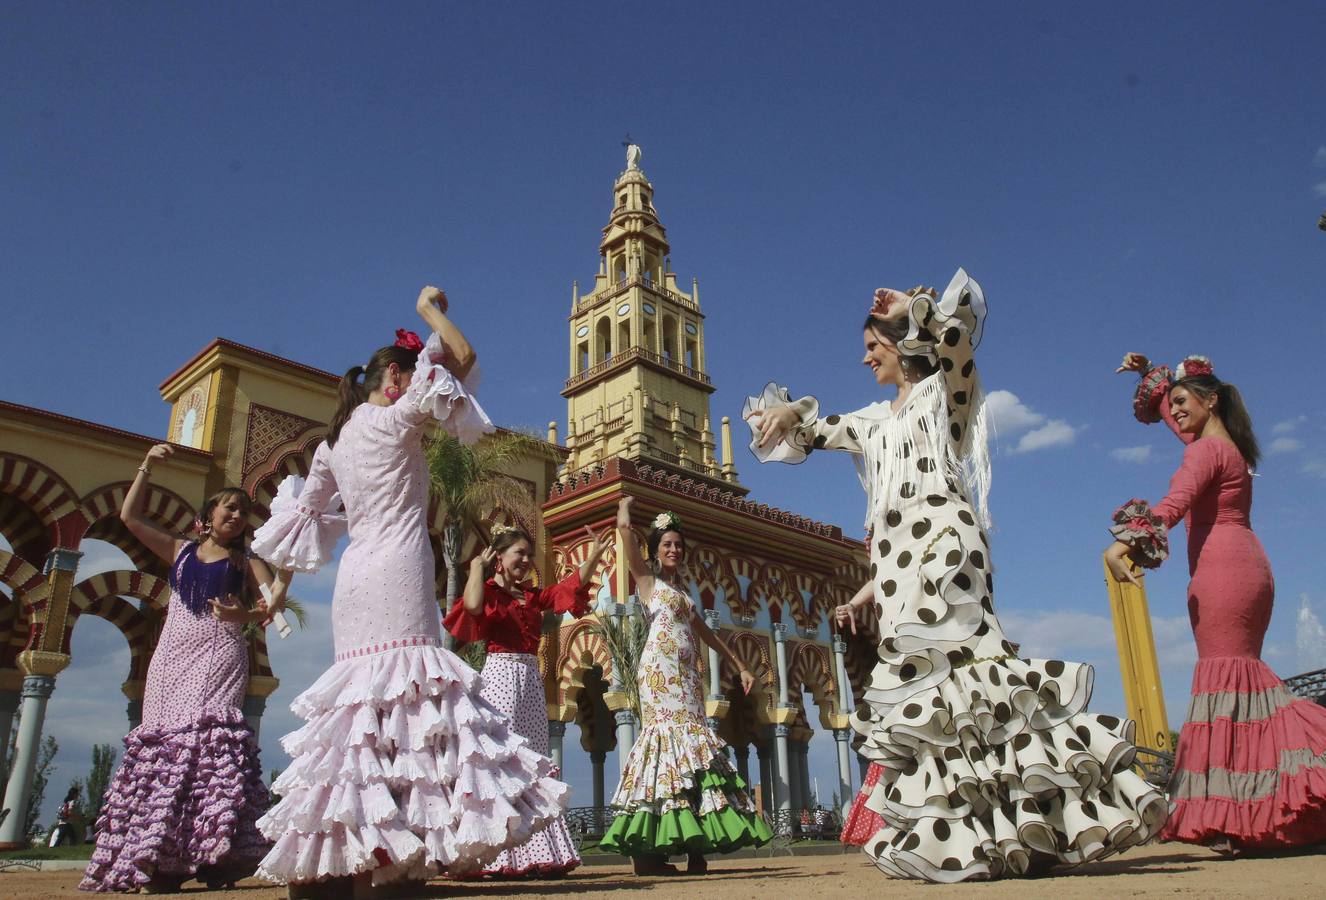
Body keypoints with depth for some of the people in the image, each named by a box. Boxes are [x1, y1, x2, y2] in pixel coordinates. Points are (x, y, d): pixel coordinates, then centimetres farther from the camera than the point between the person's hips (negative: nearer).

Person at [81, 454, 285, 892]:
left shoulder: (246, 563, 13)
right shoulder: (180, 549, 20)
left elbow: (273, 603, 1)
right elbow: (131, 516, 18)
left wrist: (246, 615, -20)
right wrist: (147, 467, 12)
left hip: (220, 655, -3)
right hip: (173, 654, 3)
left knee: (208, 736, -18)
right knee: (164, 741, -5)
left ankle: (212, 855, -24)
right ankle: (158, 860, -4)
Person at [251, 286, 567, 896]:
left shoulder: (336, 439, 20)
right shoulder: (397, 418, -1)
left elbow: (304, 513, 24)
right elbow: (464, 358, -3)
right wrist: (431, 310, 11)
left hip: (356, 577, 8)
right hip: (398, 571, -8)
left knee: (362, 696, 7)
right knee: (405, 691, -11)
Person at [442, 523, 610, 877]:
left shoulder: (533, 596, 18)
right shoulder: (490, 592, 0)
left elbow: (571, 586, 13)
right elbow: (472, 606, -22)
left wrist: (594, 556, 1)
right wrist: (477, 566, -11)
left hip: (531, 679, 7)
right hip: (501, 675, -7)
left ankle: (533, 854, 10)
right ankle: (502, 857, -5)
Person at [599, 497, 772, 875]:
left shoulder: (682, 594, 26)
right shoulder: (647, 579, 8)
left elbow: (707, 634, 32)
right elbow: (624, 527, -2)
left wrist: (740, 666, 31)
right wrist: (624, 506, 19)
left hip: (687, 674, 7)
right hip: (660, 669, -7)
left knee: (692, 739, -2)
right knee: (667, 731, -17)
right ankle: (647, 851, -16)